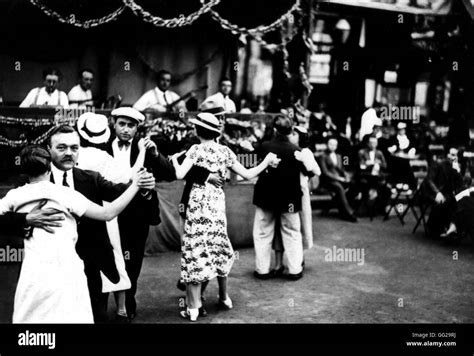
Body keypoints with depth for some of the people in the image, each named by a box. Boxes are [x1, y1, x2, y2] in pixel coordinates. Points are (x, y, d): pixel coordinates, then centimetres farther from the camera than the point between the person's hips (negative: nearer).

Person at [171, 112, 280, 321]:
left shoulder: (196, 149, -5)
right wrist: (266, 162, 23)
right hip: (217, 202, 4)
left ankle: (193, 307, 3)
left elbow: (180, 175, -14)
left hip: (198, 202, -4)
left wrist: (175, 160, 6)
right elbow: (247, 174, 9)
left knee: (195, 249, 0)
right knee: (218, 248, 19)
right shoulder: (225, 151, 7)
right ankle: (224, 296, 32)